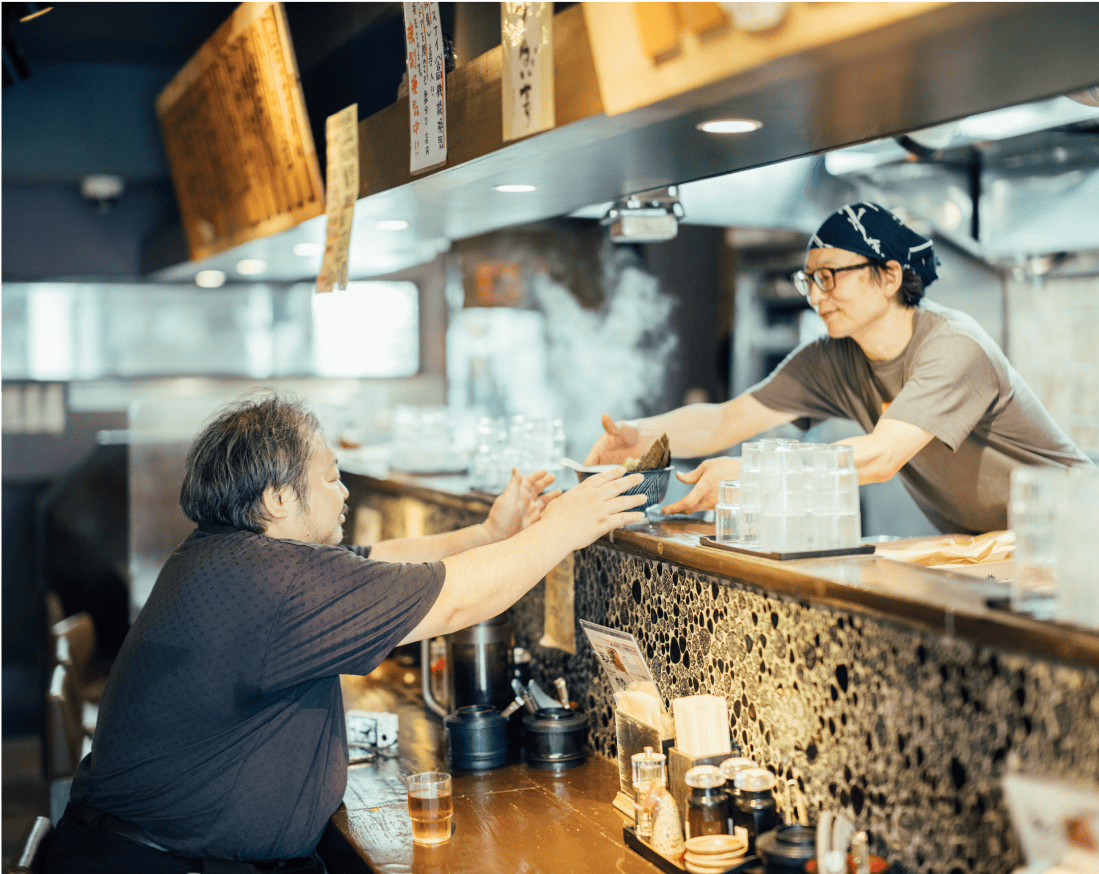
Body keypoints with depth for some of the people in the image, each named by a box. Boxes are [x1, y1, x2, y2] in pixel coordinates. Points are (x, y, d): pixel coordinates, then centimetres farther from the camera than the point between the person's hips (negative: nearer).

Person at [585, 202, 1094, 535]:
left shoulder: (953, 347, -24)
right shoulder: (831, 361, -4)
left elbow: (880, 457, -35)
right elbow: (726, 421, -6)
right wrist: (640, 436, -24)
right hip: (972, 546, 6)